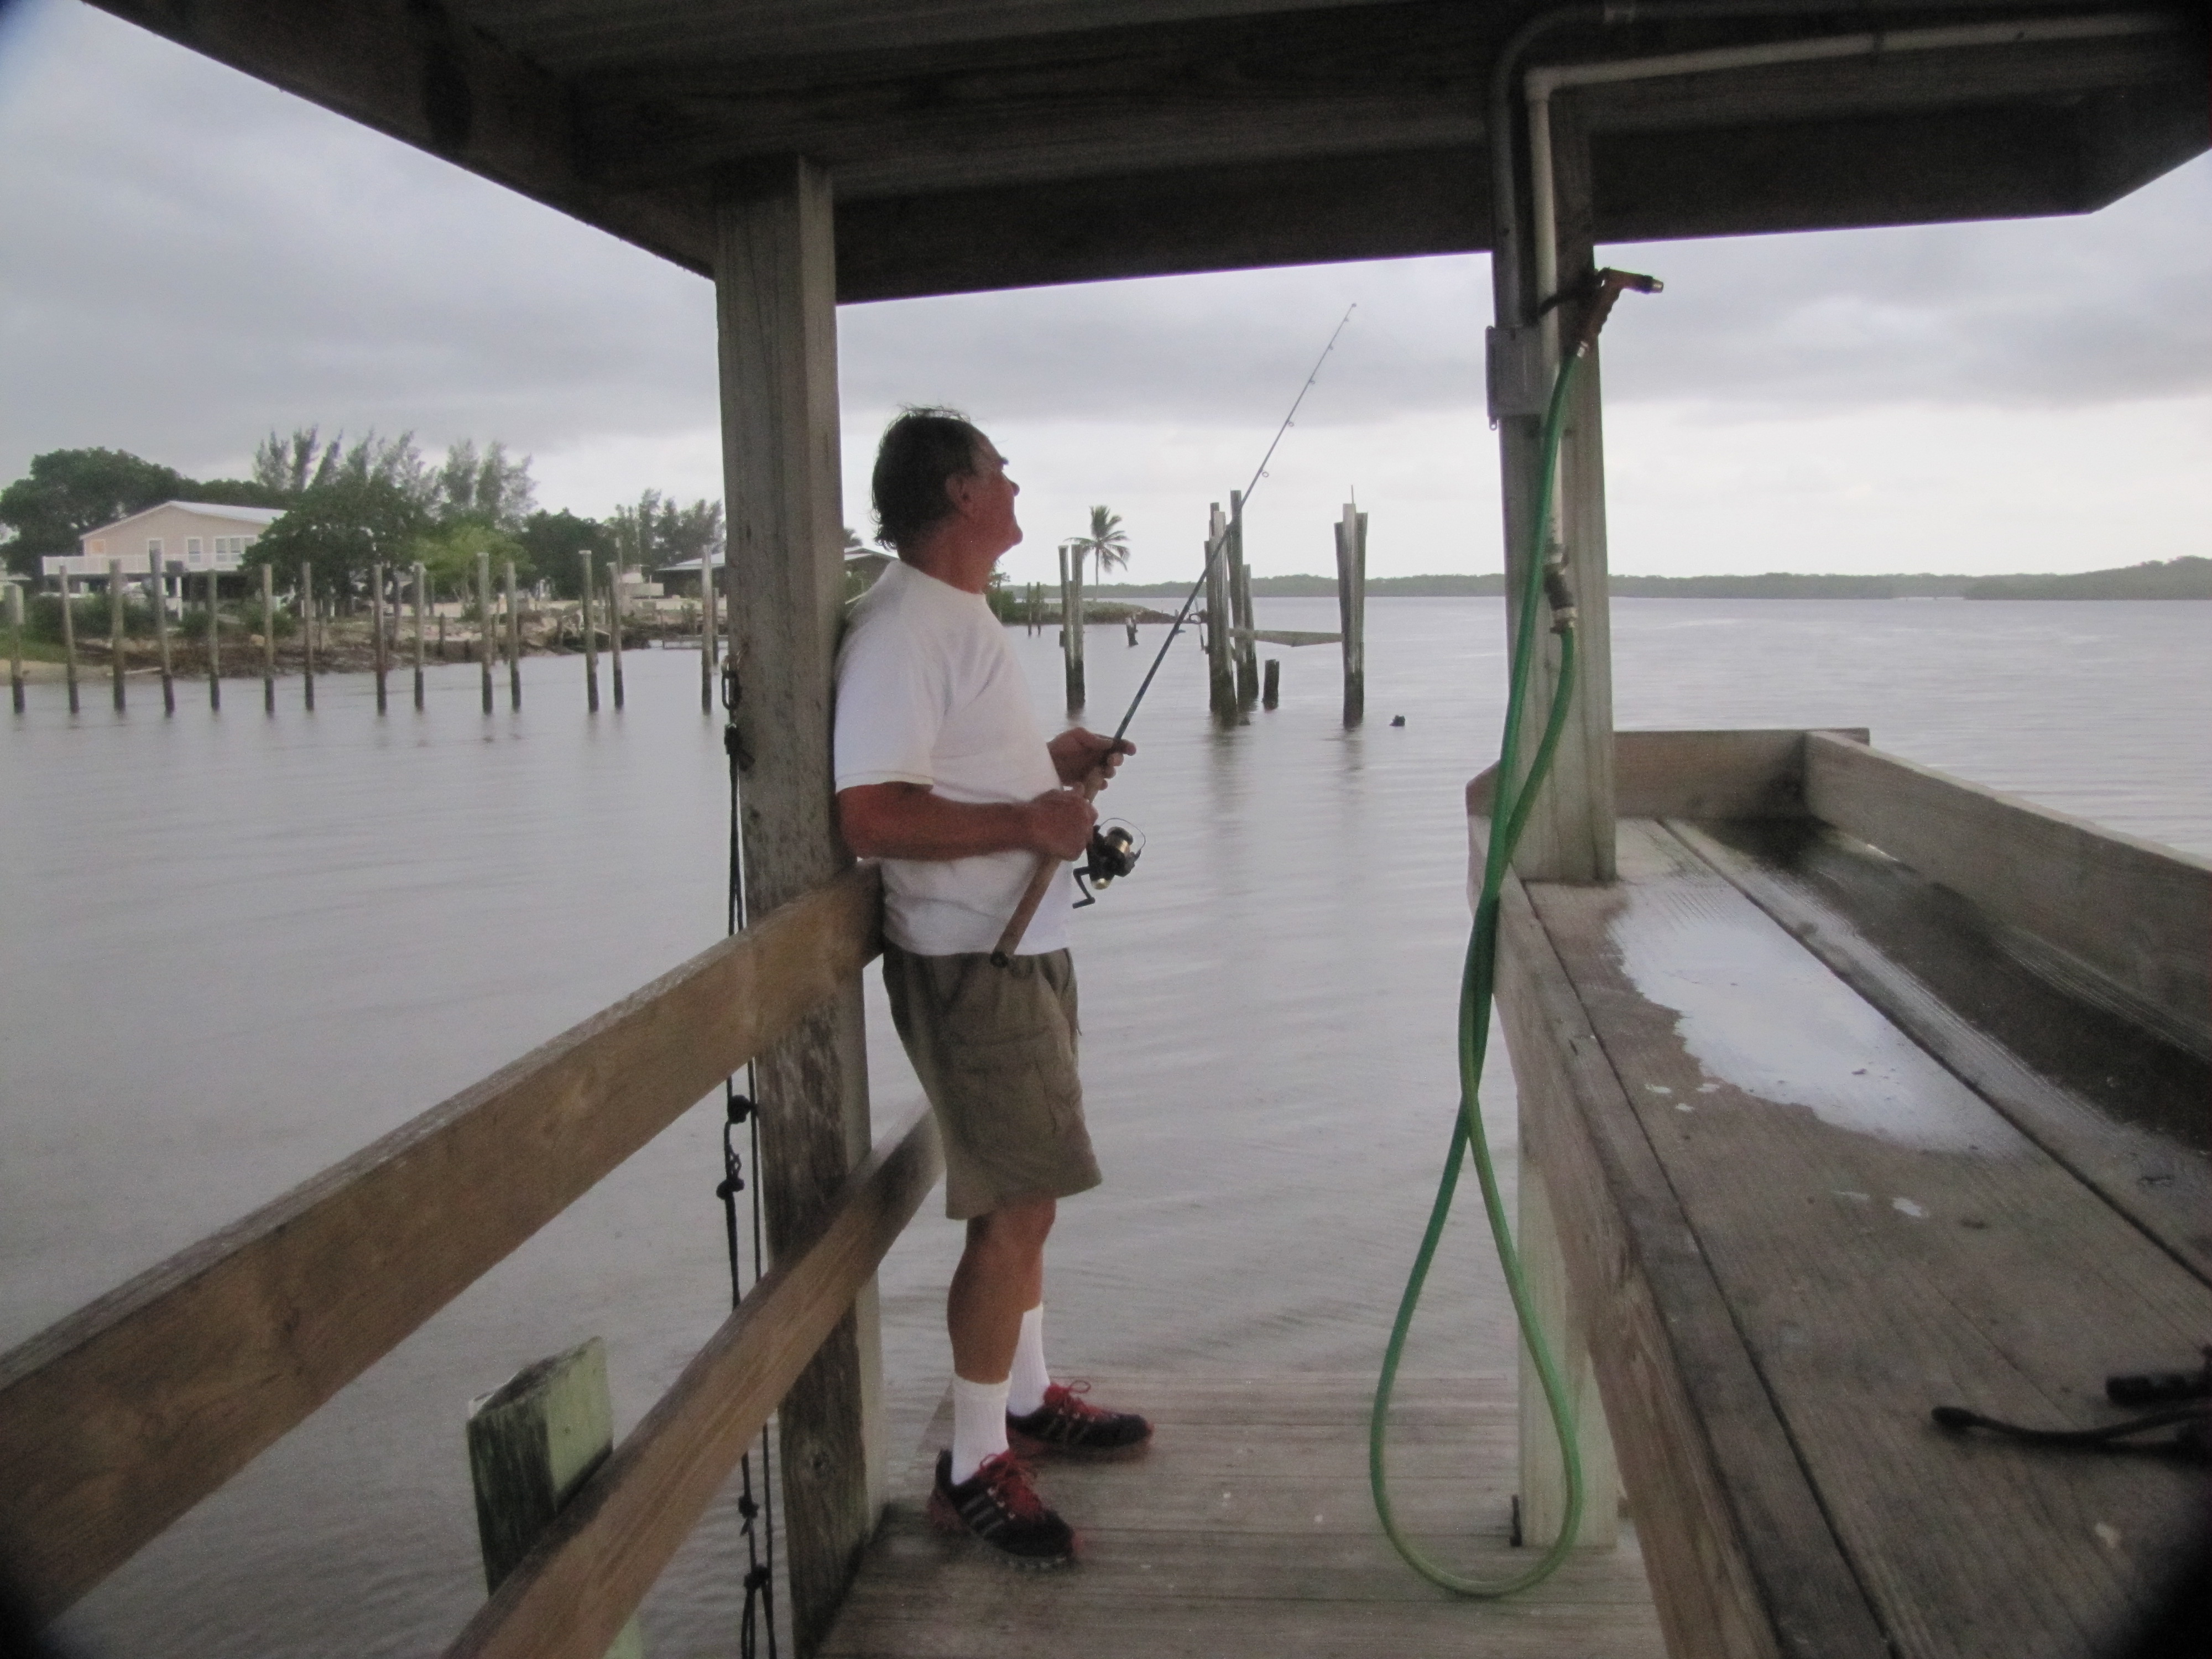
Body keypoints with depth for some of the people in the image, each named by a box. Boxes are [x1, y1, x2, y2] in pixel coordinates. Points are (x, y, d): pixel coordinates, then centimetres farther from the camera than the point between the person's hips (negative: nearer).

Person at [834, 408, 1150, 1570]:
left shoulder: (962, 614, 15)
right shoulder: (901, 627, -19)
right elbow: (872, 813, -27)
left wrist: (1052, 757, 15)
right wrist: (1029, 822, -25)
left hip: (1022, 946, 10)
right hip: (967, 961, -10)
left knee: (1022, 1193, 19)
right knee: (1015, 1207, -6)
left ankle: (1030, 1398, 35)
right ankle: (974, 1468, 8)